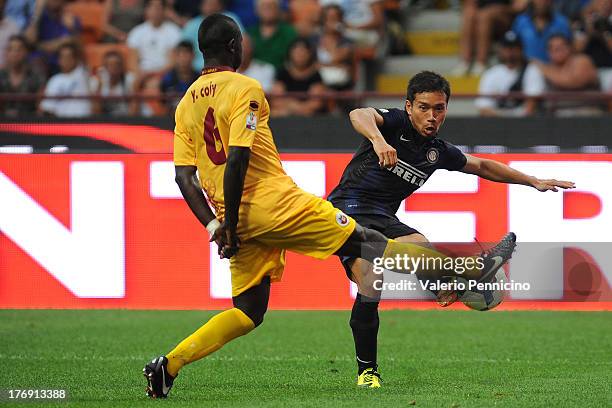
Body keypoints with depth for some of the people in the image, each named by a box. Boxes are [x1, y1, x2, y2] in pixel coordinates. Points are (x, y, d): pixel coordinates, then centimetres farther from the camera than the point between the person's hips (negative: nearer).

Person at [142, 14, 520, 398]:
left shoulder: (186, 104, 14)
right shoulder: (244, 89, -7)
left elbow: (184, 176, 8)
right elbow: (237, 158, -18)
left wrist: (216, 226, 5)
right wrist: (231, 223, -15)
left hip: (241, 221, 7)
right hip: (275, 203, -7)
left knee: (246, 314, 10)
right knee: (364, 241, -3)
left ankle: (168, 365, -3)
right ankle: (470, 272, 2)